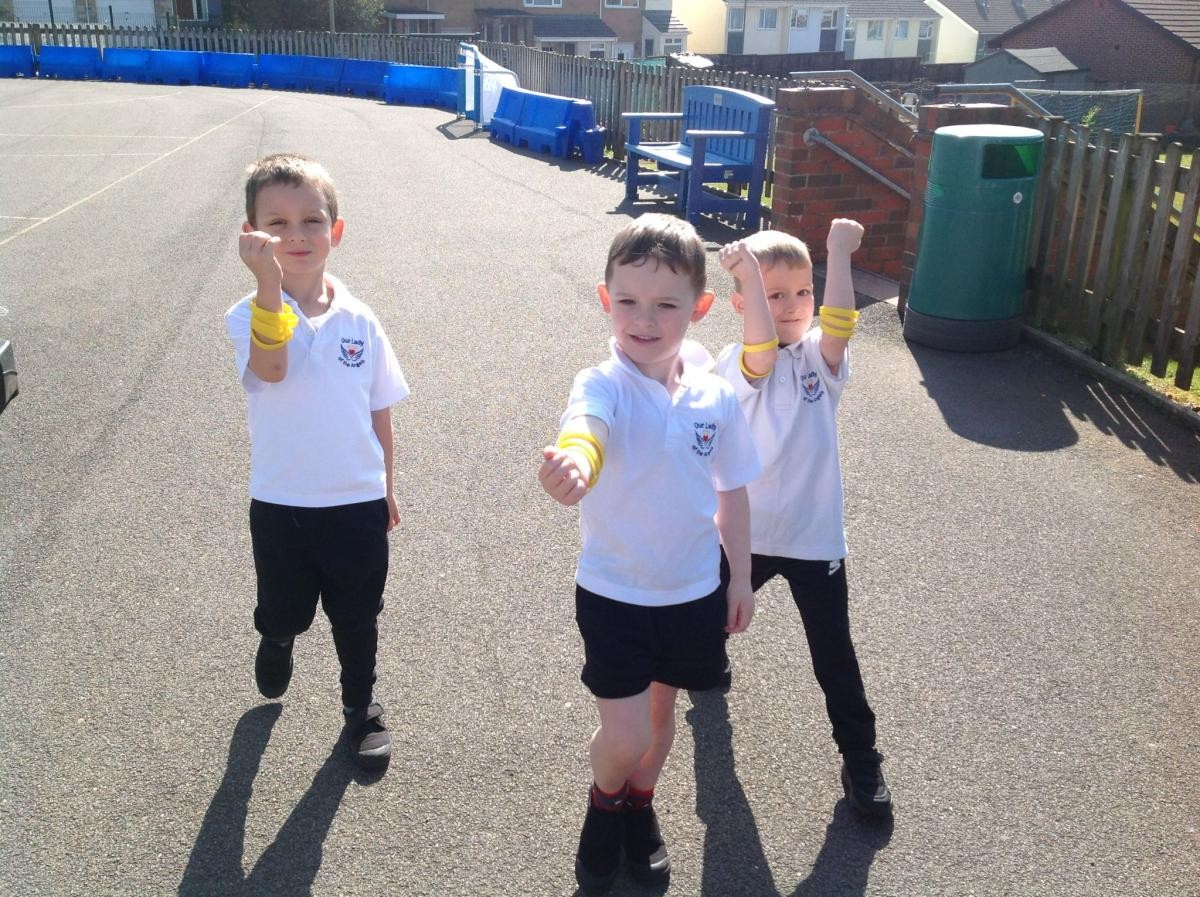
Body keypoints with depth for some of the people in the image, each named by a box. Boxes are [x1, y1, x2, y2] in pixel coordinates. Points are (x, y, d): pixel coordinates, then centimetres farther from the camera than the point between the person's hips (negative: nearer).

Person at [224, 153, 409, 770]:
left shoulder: (359, 320, -4)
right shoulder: (250, 316, -13)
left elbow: (379, 411, 5)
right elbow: (271, 369, -36)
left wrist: (385, 487, 10)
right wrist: (269, 281, -47)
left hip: (358, 502, 2)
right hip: (280, 505, -1)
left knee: (357, 618, 15)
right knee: (285, 613, 18)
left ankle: (361, 708, 39)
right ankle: (276, 641, 54)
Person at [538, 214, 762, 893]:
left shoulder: (716, 397, -8)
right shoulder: (604, 387, -22)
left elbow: (732, 491, 4)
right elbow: (584, 430, -46)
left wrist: (740, 577, 10)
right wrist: (570, 466, -69)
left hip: (695, 592, 4)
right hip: (613, 592, -3)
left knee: (661, 711, 21)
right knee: (625, 736, -2)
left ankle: (641, 806, 51)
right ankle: (605, 804, 34)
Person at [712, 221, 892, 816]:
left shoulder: (821, 358, -4)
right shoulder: (737, 364, -13)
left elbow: (839, 325, -25)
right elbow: (764, 347, -35)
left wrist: (839, 253, -30)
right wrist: (747, 269, -36)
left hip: (816, 535, 0)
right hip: (744, 531, 0)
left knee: (834, 653, 6)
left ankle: (860, 757, 22)